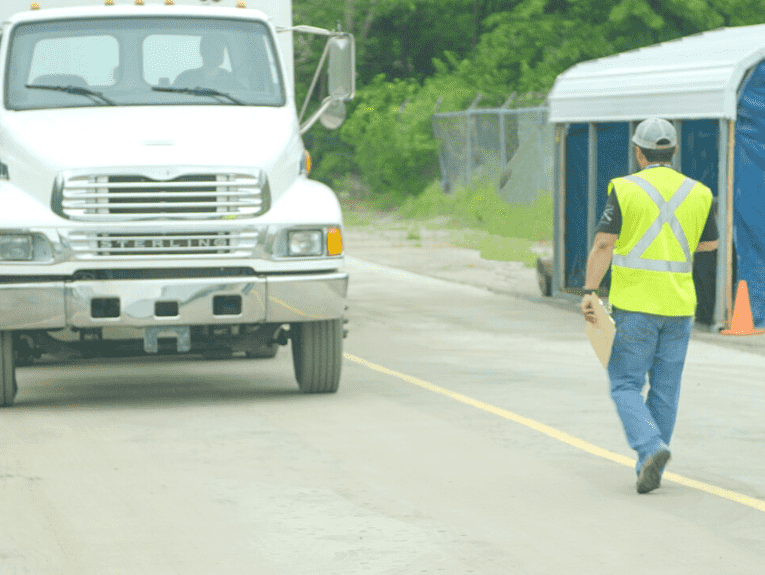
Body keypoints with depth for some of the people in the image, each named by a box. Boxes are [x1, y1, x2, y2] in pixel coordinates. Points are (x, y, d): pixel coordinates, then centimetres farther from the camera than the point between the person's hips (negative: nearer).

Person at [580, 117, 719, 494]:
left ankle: (651, 447, -18)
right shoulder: (697, 193, 5)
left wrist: (589, 291, -11)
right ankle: (649, 468, 13)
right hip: (678, 305, 4)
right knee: (665, 389, 10)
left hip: (634, 304, -3)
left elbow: (603, 244, -13)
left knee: (626, 385, 4)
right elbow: (710, 242, 20)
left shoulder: (624, 190, -7)